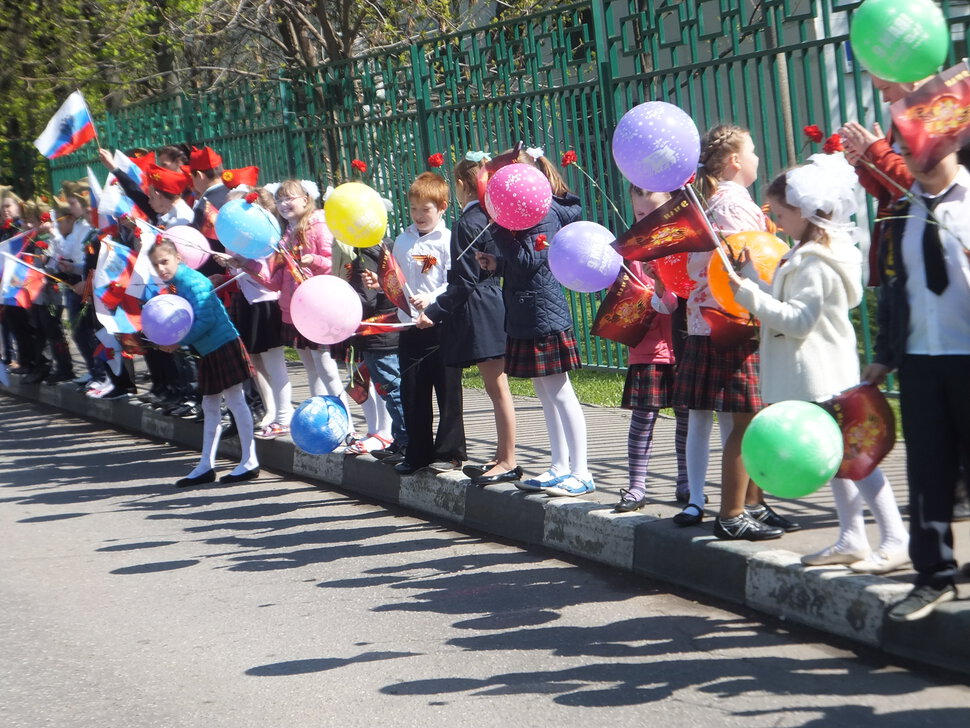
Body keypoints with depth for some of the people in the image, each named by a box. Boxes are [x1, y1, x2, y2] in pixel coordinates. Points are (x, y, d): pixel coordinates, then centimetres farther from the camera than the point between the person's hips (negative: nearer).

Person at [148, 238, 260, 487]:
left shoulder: (192, 281, -17)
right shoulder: (173, 286, 10)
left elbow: (206, 320, -22)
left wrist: (180, 342, -16)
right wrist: (171, 341, -1)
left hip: (223, 346, -10)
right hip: (208, 352, 10)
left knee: (235, 401, -4)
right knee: (210, 407, 13)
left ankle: (249, 462, 1)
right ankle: (206, 466, 19)